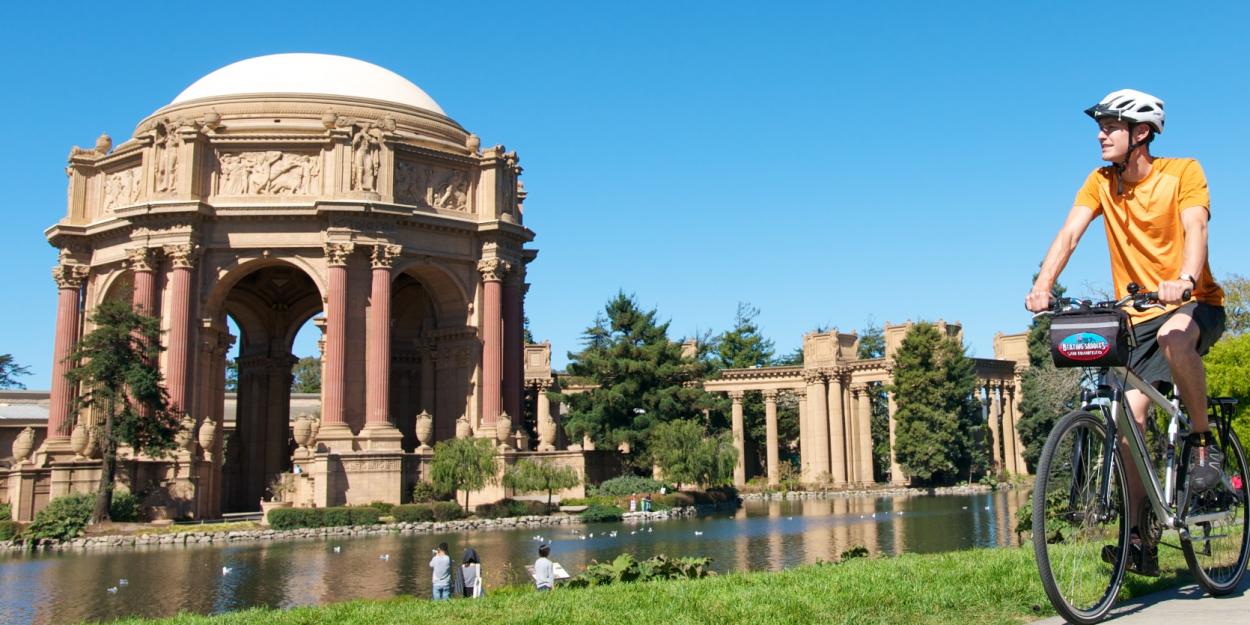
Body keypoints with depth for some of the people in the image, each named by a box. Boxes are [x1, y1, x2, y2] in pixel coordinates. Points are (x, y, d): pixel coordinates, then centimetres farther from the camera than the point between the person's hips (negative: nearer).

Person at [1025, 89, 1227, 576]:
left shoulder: (1183, 172, -9)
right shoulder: (1101, 183, 1)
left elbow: (1195, 229, -24)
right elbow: (1069, 233, -11)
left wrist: (1184, 279, -45)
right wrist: (1042, 287, -29)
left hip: (1195, 304, -4)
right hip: (1138, 317, 4)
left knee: (1173, 338, -39)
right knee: (1129, 416, -10)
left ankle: (1204, 444, -16)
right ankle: (1141, 542, -4)